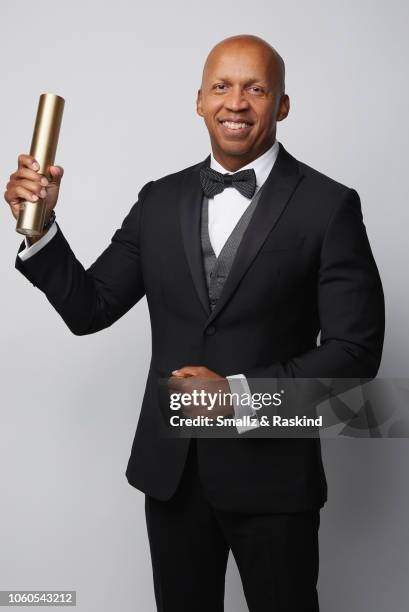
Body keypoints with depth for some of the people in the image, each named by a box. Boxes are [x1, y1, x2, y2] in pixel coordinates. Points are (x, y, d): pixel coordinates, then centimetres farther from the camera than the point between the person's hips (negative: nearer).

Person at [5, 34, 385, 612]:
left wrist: (240, 393, -19)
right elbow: (89, 310, 4)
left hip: (271, 474, -3)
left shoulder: (329, 206, -7)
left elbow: (355, 349, -10)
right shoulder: (160, 201, 4)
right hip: (170, 470, 4)